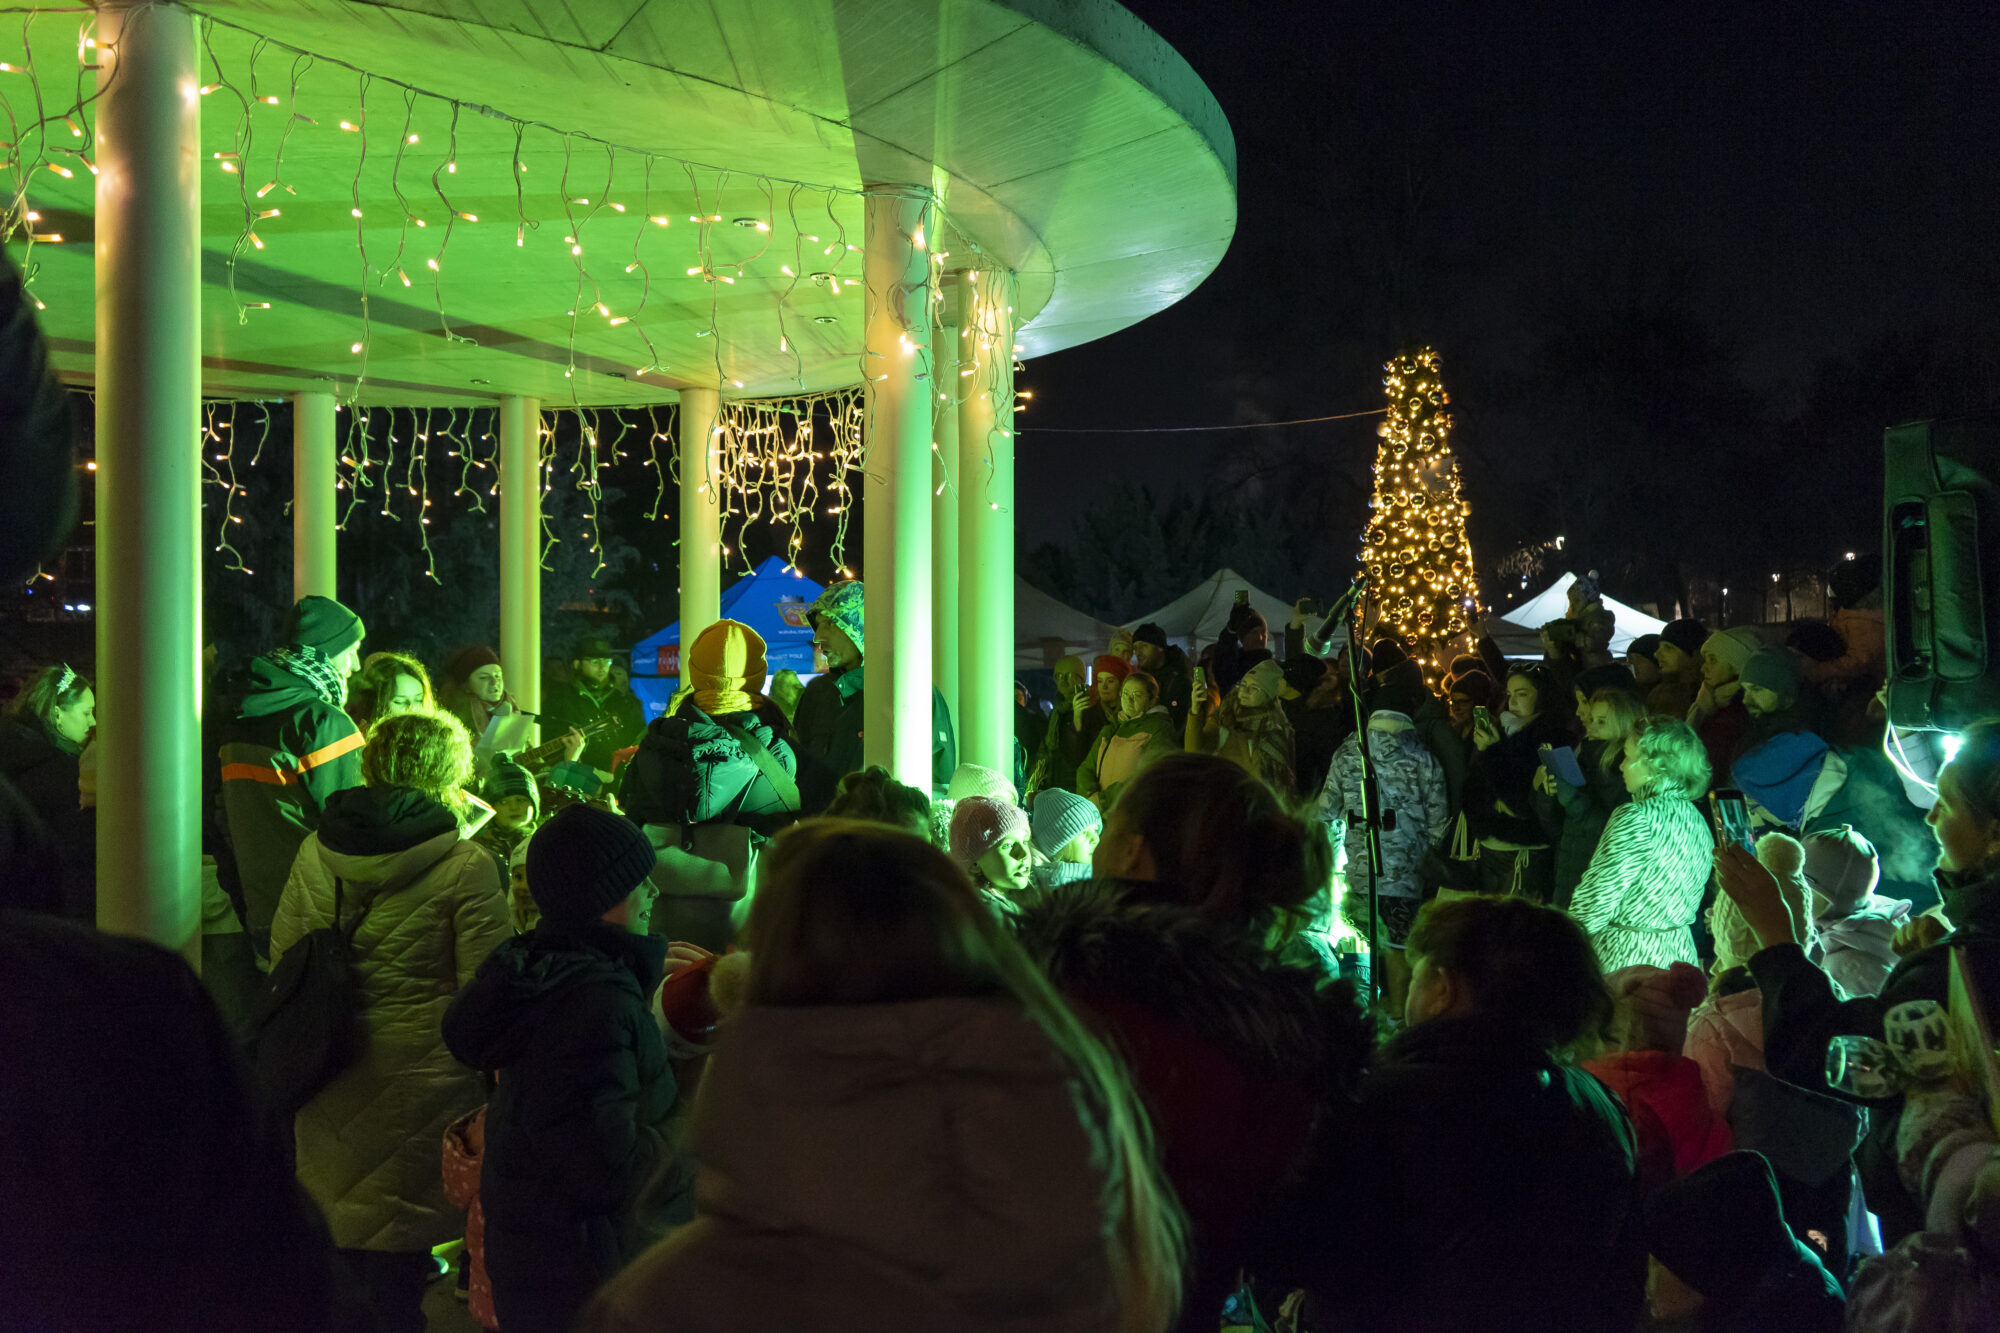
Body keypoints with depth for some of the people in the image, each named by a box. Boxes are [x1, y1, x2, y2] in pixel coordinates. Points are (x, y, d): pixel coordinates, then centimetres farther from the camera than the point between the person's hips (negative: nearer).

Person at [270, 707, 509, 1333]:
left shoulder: (315, 848, 1)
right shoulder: (467, 865, -13)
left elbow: (283, 954, 9)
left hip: (332, 1068, 5)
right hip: (421, 1068, -5)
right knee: (400, 1240, 5)